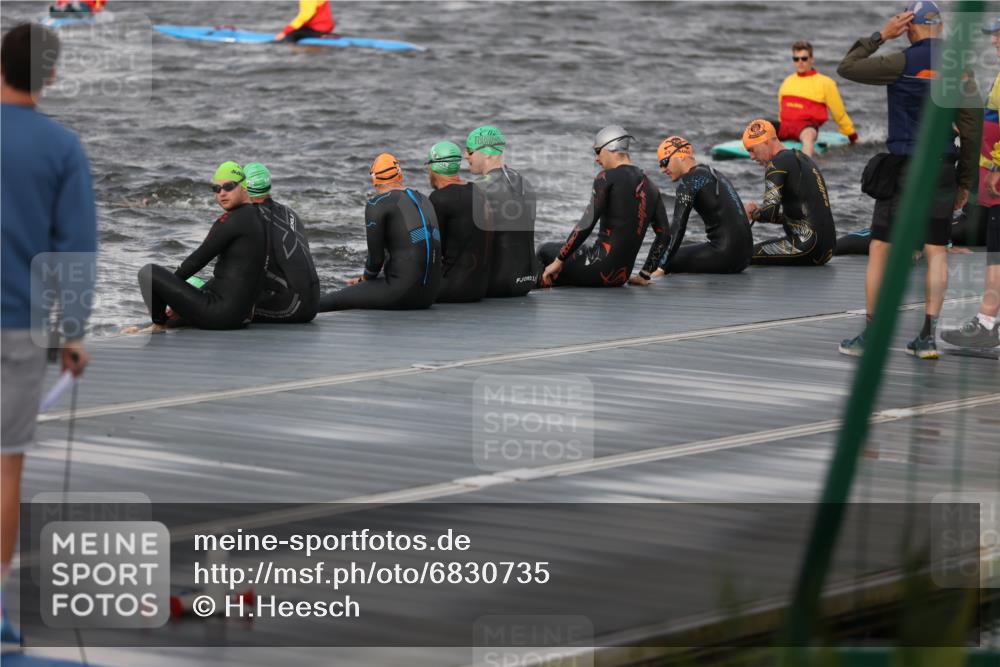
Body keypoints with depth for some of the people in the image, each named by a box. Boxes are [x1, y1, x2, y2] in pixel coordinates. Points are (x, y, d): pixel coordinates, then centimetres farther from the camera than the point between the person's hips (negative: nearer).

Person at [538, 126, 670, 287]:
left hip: (599, 270, -8)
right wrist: (644, 274, 20)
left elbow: (586, 224, -15)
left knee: (545, 251, 13)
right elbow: (663, 234, 14)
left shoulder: (607, 178, -9)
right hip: (621, 277, 8)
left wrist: (558, 261, -9)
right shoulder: (650, 188, 12)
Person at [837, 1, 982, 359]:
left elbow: (847, 67, -4)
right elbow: (972, 128, 4)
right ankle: (928, 337, 2)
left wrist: (880, 35, 0)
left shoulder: (904, 63, -11)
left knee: (880, 249, 5)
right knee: (936, 251, 7)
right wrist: (965, 181, 11)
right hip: (942, 167, 4)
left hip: (903, 165, -4)